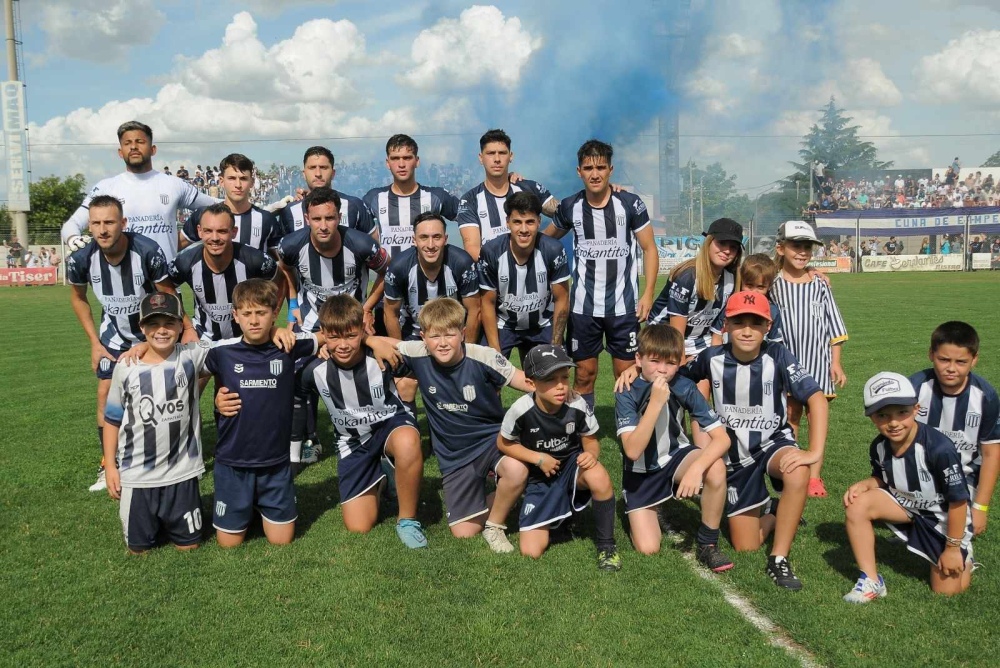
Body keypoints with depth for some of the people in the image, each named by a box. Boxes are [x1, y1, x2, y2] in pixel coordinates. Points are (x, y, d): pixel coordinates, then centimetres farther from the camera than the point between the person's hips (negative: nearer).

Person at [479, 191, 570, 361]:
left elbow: (561, 300, -9)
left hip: (543, 326, 1)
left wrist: (555, 347, -12)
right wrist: (495, 351, -13)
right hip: (502, 325, -1)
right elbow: (488, 303, -11)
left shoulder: (554, 251, -20)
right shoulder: (491, 252, -21)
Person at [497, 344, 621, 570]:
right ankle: (555, 513, 26)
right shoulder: (521, 410, -24)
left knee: (598, 476, -39)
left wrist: (591, 454, -28)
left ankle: (605, 543, -14)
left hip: (572, 466, 0)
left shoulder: (577, 406, -22)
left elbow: (591, 440, -4)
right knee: (531, 552, -9)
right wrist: (539, 458, -17)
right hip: (540, 478, 1)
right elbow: (503, 443, -5)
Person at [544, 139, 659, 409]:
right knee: (584, 374, 7)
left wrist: (648, 293, -9)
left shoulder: (630, 204, -6)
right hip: (583, 306, 2)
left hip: (624, 305, -1)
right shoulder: (570, 207, 0)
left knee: (627, 373, 4)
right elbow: (546, 239, 17)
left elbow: (649, 248, -1)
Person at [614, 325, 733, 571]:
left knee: (716, 468, -31)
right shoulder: (627, 393, -22)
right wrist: (656, 403, -38)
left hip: (675, 458, 1)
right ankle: (648, 514, 23)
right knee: (648, 548, -13)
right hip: (640, 472, -1)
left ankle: (707, 544, -10)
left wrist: (697, 467, -39)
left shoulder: (684, 388, -17)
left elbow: (722, 437, -22)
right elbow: (632, 451, -32)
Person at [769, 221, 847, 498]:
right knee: (789, 421, 7)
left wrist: (836, 362, 2)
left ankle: (814, 477, 12)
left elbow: (833, 326, 6)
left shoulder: (820, 284, 2)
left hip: (818, 360, 1)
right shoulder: (774, 284, -3)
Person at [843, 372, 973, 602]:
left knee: (946, 591, 0)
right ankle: (871, 581, -11)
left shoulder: (939, 449, -34)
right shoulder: (879, 447, -17)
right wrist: (863, 485, -18)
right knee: (857, 505, -23)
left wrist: (953, 548, -14)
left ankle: (963, 557, 34)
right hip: (907, 505, 5)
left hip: (944, 517, -4)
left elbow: (958, 500, -23)